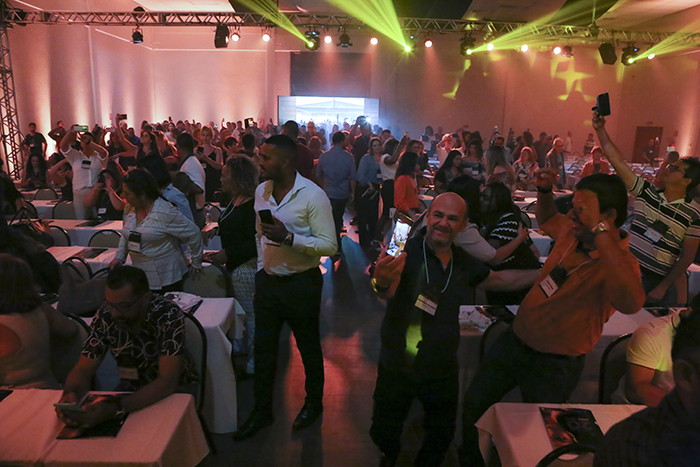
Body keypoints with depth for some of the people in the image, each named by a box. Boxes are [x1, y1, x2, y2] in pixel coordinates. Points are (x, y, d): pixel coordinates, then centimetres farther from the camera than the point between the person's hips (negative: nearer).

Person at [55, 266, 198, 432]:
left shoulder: (169, 316, -28)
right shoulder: (105, 317, -15)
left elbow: (167, 381, -33)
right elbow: (83, 370, -9)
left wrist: (117, 408, -45)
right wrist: (70, 395, -32)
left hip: (176, 389, -3)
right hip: (131, 390, 4)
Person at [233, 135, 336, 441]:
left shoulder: (312, 196, -18)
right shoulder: (261, 191, 3)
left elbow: (329, 245, -21)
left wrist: (289, 237, -30)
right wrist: (261, 268, 13)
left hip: (302, 284, -6)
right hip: (267, 281, 6)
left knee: (308, 347, 14)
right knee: (263, 348, 16)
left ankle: (314, 402, 40)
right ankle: (262, 411, 35)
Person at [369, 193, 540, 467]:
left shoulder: (463, 262, -2)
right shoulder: (407, 251, -20)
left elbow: (499, 280, 16)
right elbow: (388, 291, -39)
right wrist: (382, 282, -62)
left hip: (443, 371, 4)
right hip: (397, 369, -3)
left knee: (442, 436, 22)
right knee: (383, 434, 16)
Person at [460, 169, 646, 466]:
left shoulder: (620, 263, -25)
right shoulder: (571, 233, -4)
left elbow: (631, 303, -50)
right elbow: (546, 219, 21)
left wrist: (599, 230, -48)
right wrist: (544, 191, 1)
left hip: (553, 365, -7)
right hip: (515, 339, 7)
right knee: (473, 405, 16)